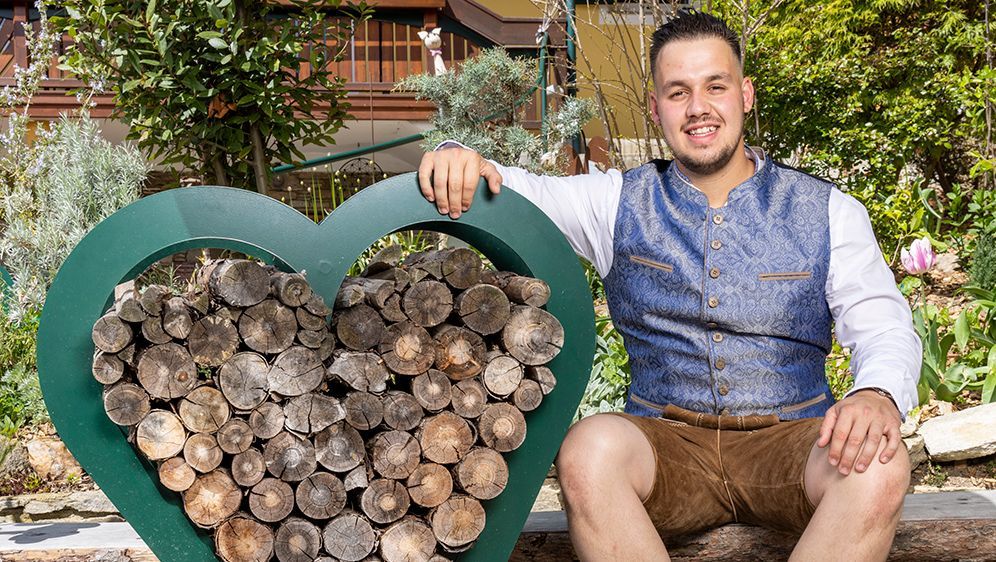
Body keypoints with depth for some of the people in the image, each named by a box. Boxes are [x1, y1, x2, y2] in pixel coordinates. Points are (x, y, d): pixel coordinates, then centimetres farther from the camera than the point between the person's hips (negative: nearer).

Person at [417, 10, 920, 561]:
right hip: (667, 441, 0)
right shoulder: (620, 202, 9)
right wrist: (456, 157, -21)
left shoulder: (826, 211, 7)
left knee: (877, 464, -32)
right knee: (589, 449, -33)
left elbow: (886, 330, 1)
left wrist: (877, 395, -23)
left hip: (787, 439, 0)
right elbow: (513, 190, 4)